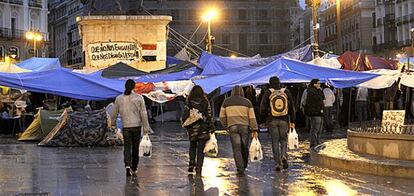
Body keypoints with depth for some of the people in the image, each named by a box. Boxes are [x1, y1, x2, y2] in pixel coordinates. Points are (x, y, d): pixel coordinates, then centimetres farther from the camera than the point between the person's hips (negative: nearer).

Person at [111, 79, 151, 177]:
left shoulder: (119, 99, 0)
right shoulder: (139, 98, -4)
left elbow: (114, 113, 9)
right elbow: (143, 114, -4)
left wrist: (113, 123, 26)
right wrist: (146, 127, 0)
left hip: (125, 126, 0)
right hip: (137, 125, 0)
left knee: (127, 147, 2)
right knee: (135, 148, 10)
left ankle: (128, 166, -20)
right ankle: (134, 169, 19)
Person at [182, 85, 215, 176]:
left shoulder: (189, 103, -4)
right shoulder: (205, 102, -2)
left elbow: (185, 115, -3)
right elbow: (209, 116, -1)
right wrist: (211, 128, 5)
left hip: (192, 128, 0)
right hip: (204, 129, 0)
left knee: (192, 146, 20)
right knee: (201, 149, 2)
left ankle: (191, 165, 11)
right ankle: (198, 169, -4)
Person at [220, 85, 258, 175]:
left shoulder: (226, 102, 10)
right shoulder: (247, 102, 8)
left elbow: (222, 116, 14)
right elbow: (252, 117, 4)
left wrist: (225, 125, 29)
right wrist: (255, 130, 7)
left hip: (233, 127, 0)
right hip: (245, 127, 1)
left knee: (236, 149, -2)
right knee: (244, 148, 13)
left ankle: (240, 169, -9)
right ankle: (244, 166, 25)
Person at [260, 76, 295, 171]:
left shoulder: (267, 93, -4)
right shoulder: (286, 92, 2)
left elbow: (263, 108, -5)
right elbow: (292, 107, 3)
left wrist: (265, 116, 15)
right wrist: (292, 121, 8)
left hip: (272, 121, -1)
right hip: (284, 121, 1)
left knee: (275, 142, 6)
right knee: (283, 140, 15)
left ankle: (277, 163, 4)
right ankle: (284, 156, -10)